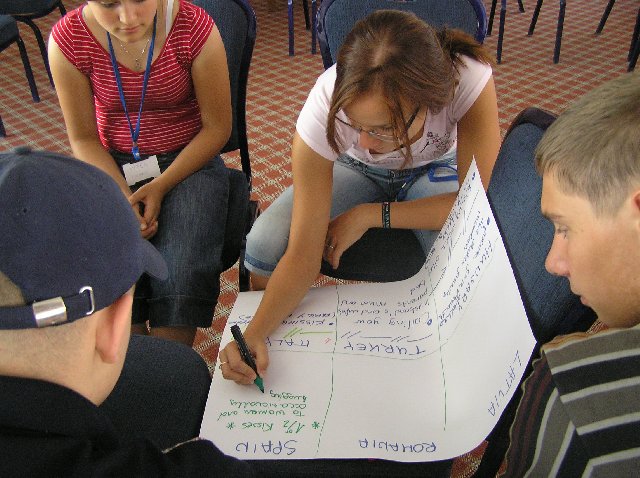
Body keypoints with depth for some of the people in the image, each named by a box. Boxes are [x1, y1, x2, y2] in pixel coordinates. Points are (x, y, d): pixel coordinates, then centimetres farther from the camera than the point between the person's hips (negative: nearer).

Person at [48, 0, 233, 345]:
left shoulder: (194, 28, -15)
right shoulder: (68, 39, -10)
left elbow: (217, 128, -7)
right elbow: (83, 138, -1)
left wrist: (161, 186, -16)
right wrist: (121, 195, -17)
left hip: (187, 161, -1)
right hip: (111, 166, 2)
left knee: (180, 278, -26)